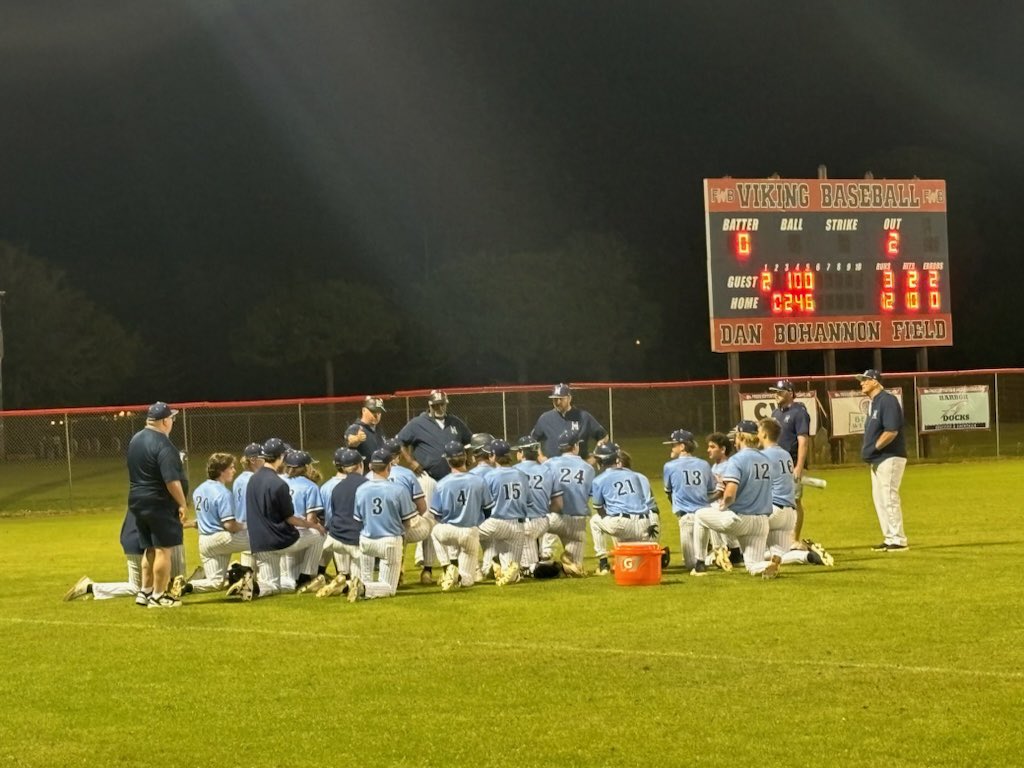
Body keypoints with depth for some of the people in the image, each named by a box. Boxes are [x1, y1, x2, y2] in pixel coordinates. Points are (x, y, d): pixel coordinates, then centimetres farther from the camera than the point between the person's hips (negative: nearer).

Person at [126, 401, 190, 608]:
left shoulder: (135, 440, 10)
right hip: (160, 504, -9)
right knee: (163, 549, -4)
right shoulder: (162, 445, -18)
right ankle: (158, 596, -3)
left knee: (151, 549, 18)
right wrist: (182, 504, -16)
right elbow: (171, 480, -23)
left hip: (138, 501, 9)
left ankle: (146, 592, 22)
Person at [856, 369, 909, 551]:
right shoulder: (873, 403, 16)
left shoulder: (887, 400, -15)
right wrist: (868, 450, 7)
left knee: (889, 497, -10)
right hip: (878, 459, 11)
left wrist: (874, 448, -16)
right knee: (879, 498, 12)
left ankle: (898, 540, -6)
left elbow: (891, 431, -23)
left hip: (890, 457, -11)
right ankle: (889, 538, 18)